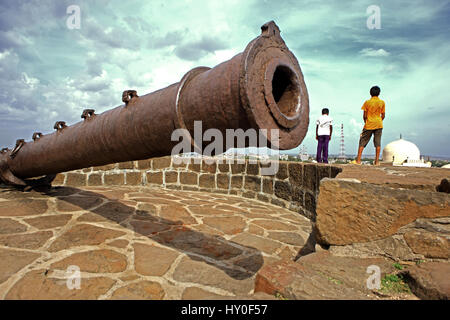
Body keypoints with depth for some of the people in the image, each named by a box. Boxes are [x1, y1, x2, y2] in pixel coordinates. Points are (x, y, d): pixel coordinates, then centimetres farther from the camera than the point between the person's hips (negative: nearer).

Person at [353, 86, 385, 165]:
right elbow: (383, 115, 4)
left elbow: (364, 116, -2)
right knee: (378, 143, 5)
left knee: (362, 142, 4)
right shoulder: (382, 102, 2)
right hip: (379, 125, 2)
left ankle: (358, 160, 0)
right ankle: (377, 161, 4)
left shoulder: (367, 102, -4)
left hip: (369, 125, -2)